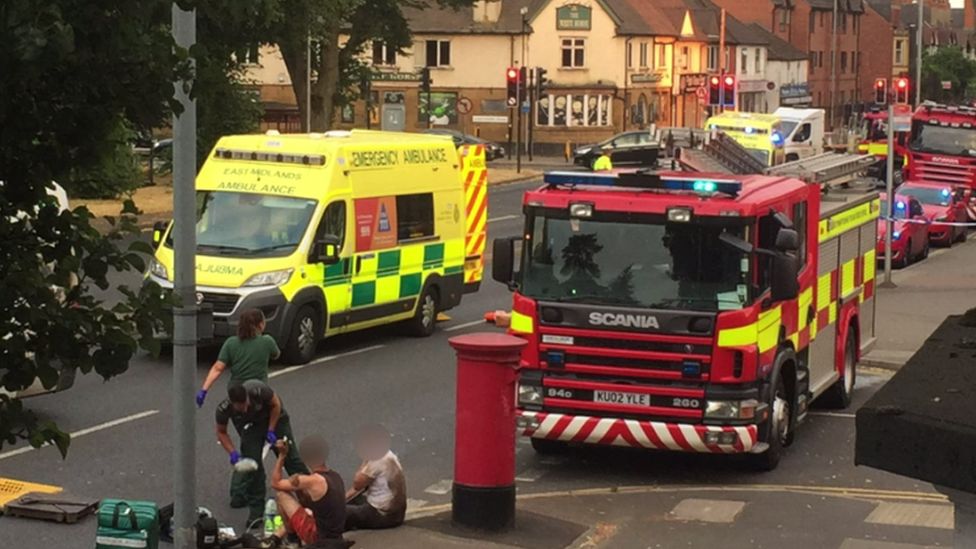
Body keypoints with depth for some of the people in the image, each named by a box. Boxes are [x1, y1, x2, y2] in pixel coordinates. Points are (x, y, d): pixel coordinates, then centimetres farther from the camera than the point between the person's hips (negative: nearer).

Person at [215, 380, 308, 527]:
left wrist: (271, 431, -19)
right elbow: (221, 432, -12)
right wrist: (232, 453, -24)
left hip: (273, 417, -1)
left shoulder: (258, 390, -39)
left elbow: (276, 404, -18)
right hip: (250, 426, 1)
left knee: (290, 457, 1)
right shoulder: (223, 409, -32)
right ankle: (255, 512, 0)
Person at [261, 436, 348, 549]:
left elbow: (275, 483, -7)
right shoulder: (336, 477, 5)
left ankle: (292, 539, 15)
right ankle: (276, 538, 29)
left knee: (280, 494, 0)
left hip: (318, 539, -8)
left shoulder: (313, 481, -19)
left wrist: (281, 456, 0)